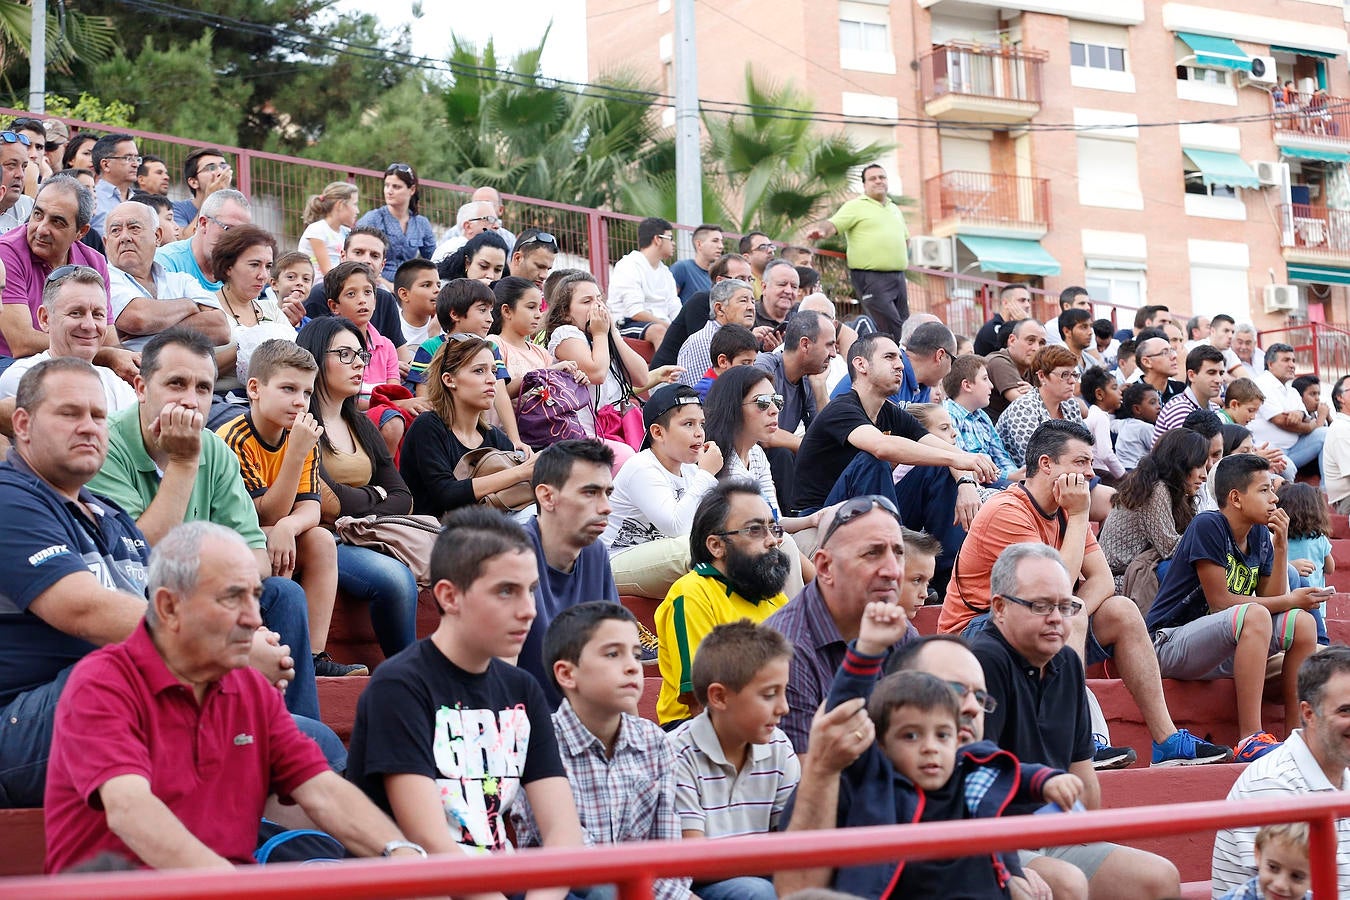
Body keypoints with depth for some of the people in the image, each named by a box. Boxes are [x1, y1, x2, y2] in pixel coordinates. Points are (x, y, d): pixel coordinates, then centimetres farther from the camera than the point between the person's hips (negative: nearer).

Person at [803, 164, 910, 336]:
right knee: (890, 329, -17)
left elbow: (904, 237, 34)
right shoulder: (856, 206, 0)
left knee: (905, 327, 5)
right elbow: (832, 225, -14)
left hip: (898, 276, 7)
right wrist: (821, 230, -35)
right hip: (871, 278, -7)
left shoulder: (894, 209, 21)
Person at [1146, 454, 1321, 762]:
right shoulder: (1208, 526, -16)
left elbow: (1273, 599, 6)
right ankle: (1250, 739, -33)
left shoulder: (1260, 535, 8)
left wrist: (1281, 546, -4)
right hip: (1171, 641, -8)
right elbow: (1220, 601, -19)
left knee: (1302, 623, -6)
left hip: (1220, 650, 8)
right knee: (1254, 615, -32)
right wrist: (1291, 601, -13)